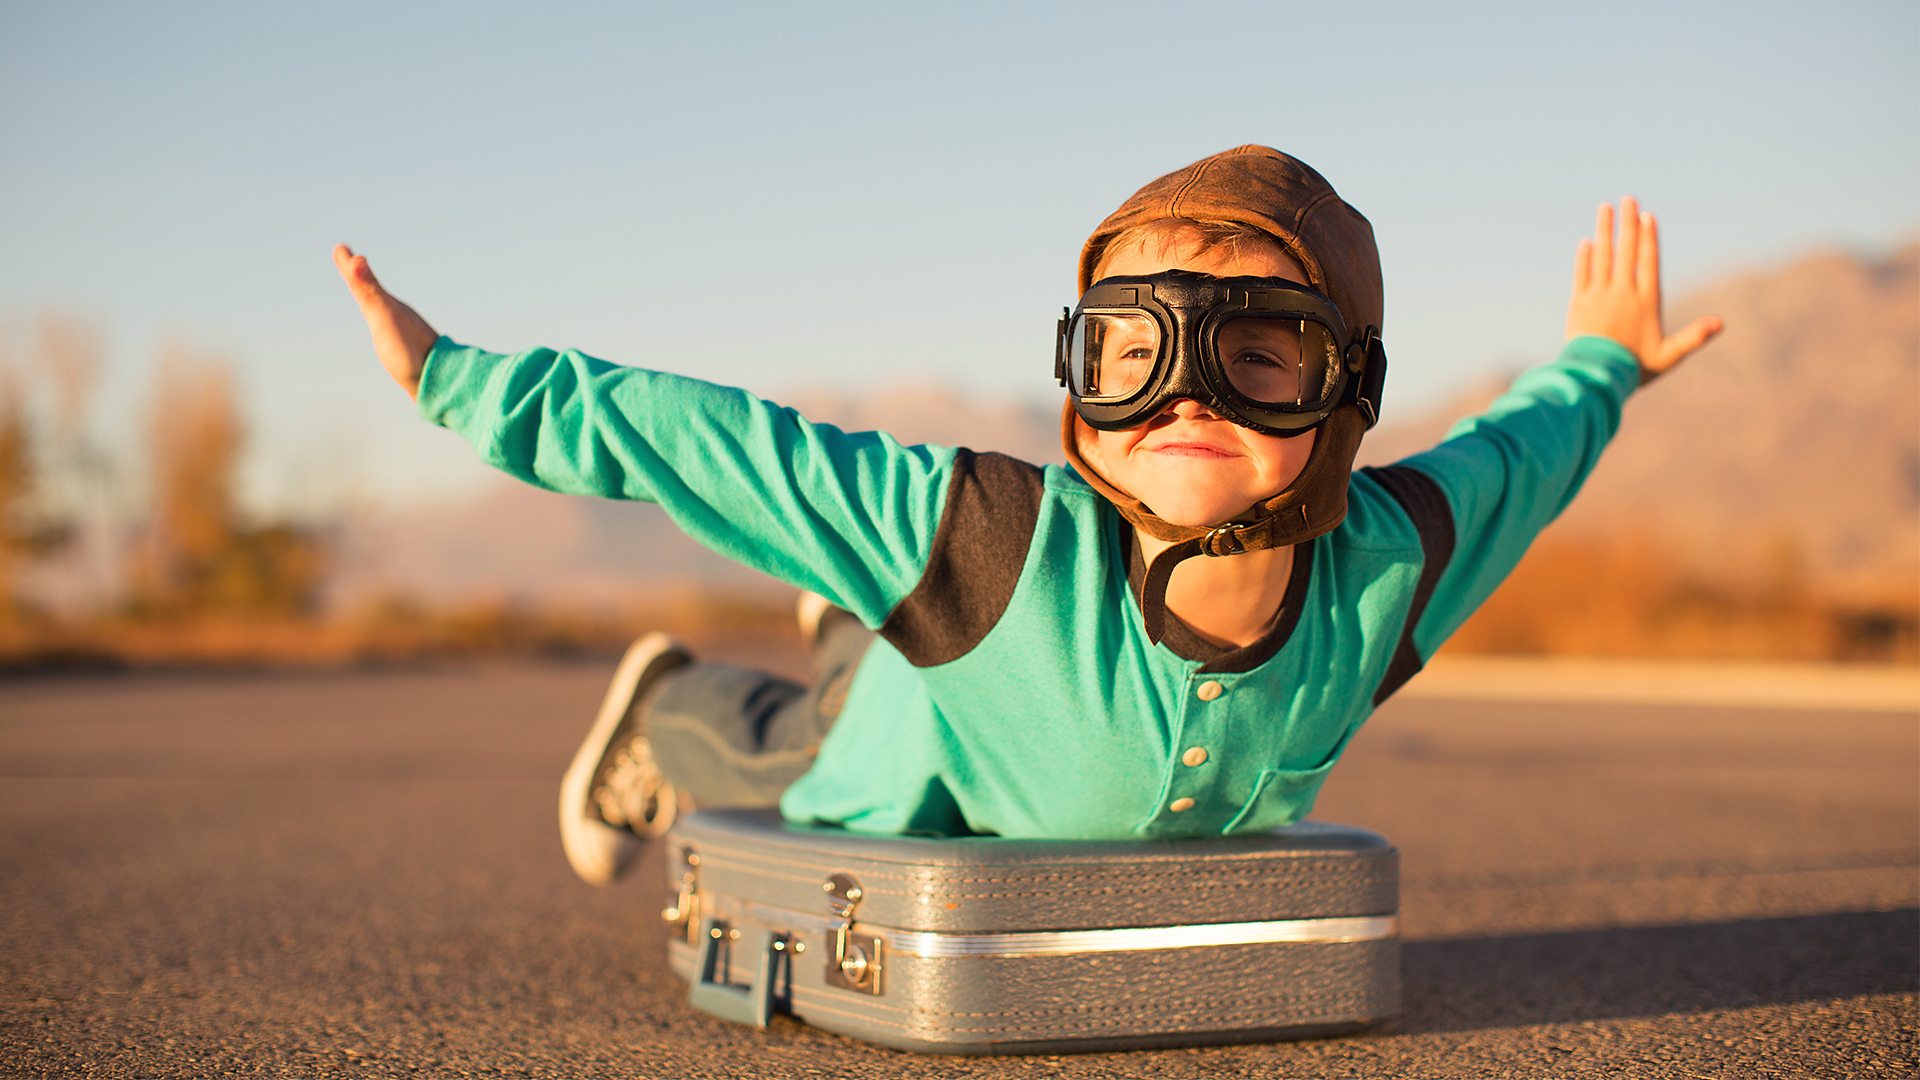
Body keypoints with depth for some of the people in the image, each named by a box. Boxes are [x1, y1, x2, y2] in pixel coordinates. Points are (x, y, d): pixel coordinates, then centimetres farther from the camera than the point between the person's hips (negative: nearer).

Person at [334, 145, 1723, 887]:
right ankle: (672, 708, 58)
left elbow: (1515, 450, -18)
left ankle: (868, 632, 64)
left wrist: (1598, 365, 3)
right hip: (938, 771, -4)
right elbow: (720, 444, -43)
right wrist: (461, 378, -39)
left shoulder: (1390, 562, -39)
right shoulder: (1004, 543, -49)